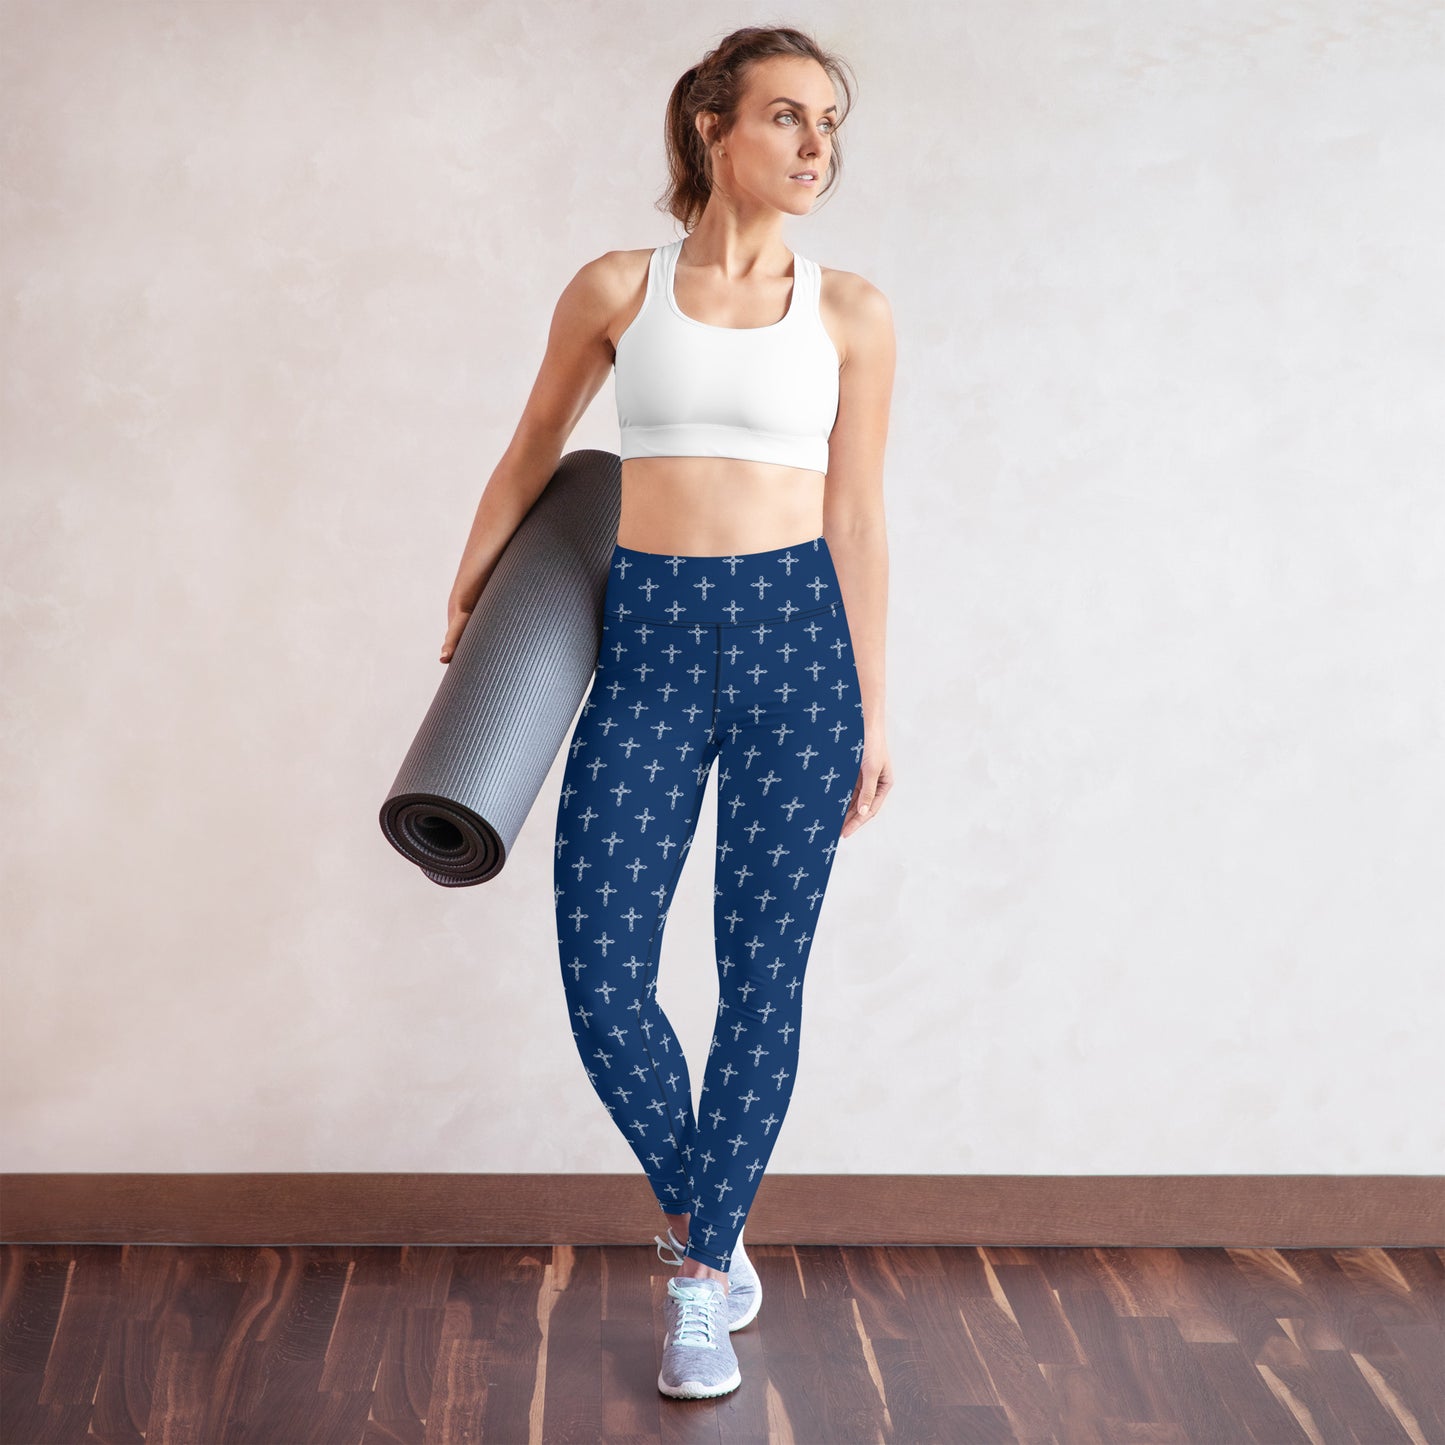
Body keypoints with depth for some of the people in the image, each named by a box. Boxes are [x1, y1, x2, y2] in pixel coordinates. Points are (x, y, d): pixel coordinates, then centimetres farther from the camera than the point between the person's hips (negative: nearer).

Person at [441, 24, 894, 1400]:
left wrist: (870, 708, 7)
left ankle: (702, 1277, 21)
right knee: (604, 977, -5)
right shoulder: (615, 290, 5)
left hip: (794, 639, 0)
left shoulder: (851, 312, 5)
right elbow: (531, 455, 17)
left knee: (761, 976, 3)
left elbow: (856, 516, 7)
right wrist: (464, 604, 25)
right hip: (647, 642, 0)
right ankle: (701, 1219, 24)